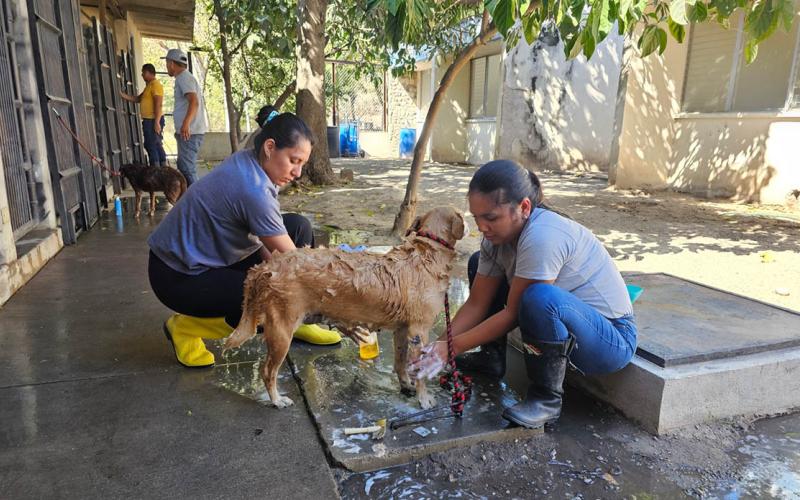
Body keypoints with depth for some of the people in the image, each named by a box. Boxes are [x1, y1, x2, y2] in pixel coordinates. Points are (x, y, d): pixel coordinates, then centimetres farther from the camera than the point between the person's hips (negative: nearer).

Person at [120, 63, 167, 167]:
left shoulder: (155, 84, -11)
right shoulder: (149, 85, 20)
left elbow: (158, 104, -20)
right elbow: (138, 99, 20)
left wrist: (156, 122, -25)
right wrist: (122, 95, 10)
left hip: (153, 120, -10)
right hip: (149, 120, 10)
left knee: (151, 145, -10)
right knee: (156, 145, 13)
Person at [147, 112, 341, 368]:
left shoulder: (247, 162, -5)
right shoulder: (254, 190, -30)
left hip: (210, 254, 9)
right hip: (179, 277, -9)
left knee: (299, 227, -2)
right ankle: (186, 326, -1)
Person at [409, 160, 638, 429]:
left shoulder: (542, 237, -31)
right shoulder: (498, 234, -6)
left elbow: (513, 313, -25)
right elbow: (476, 303, -5)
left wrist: (453, 347, -20)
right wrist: (440, 345, -16)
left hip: (612, 338, -8)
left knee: (540, 297, -40)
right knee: (478, 264, 5)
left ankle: (547, 399, -14)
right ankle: (492, 358, 14)